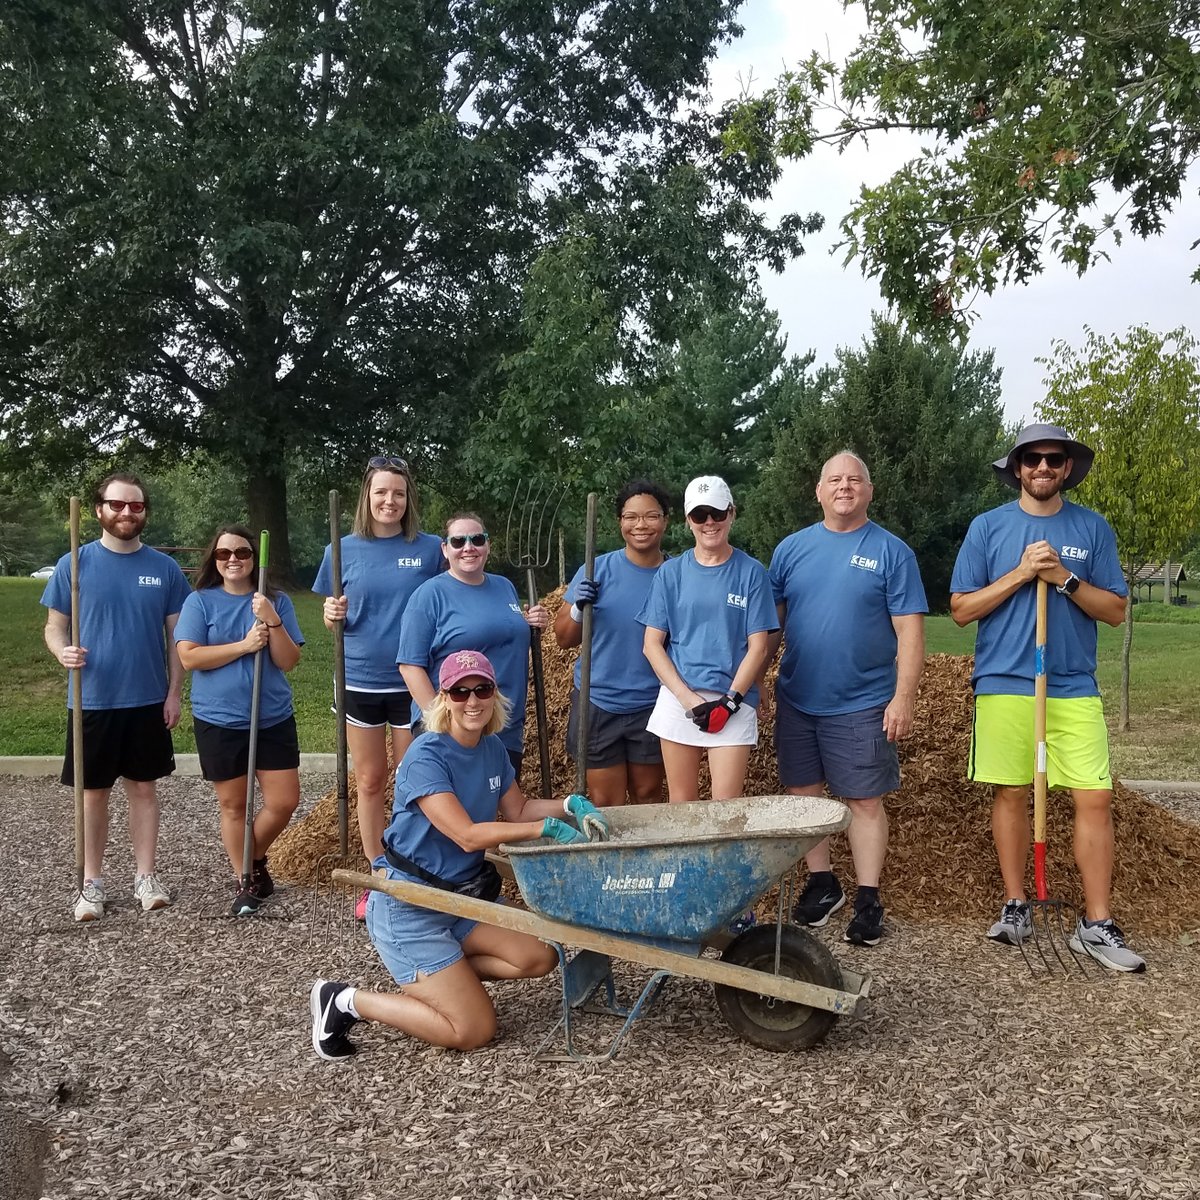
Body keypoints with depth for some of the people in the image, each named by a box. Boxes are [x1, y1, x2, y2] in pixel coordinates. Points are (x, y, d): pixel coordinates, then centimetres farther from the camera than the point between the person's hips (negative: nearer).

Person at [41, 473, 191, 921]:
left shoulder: (164, 568, 0)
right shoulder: (73, 564, -3)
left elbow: (176, 635, 4)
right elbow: (54, 626, 1)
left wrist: (174, 692, 0)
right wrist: (63, 651, -21)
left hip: (148, 701, 1)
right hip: (92, 701, -1)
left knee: (143, 787, 10)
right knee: (93, 792, 9)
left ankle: (146, 876, 21)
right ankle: (92, 882, 20)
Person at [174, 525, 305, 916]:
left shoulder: (277, 601, 1)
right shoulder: (200, 602, -2)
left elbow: (288, 661, -5)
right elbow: (189, 657, -12)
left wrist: (272, 621, -19)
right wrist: (244, 645, -18)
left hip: (273, 718, 1)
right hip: (219, 722, -1)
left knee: (284, 802, 2)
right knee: (233, 805, 8)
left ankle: (255, 858, 29)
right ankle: (245, 882, 24)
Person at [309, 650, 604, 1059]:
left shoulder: (493, 749, 3)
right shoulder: (425, 757, -21)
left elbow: (518, 811, 14)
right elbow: (468, 835, -27)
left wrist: (569, 804, -4)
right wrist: (547, 827, -26)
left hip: (463, 897, 8)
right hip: (408, 909, -8)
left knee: (540, 958, -8)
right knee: (475, 1031, -8)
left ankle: (432, 974, 11)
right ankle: (348, 1001, 5)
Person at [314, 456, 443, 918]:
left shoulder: (430, 549, -2)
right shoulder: (343, 551, 2)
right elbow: (335, 616, 9)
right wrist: (332, 615, -13)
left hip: (414, 682, -2)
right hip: (361, 682, 2)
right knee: (370, 782, 11)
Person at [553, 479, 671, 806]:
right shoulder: (598, 570, -5)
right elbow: (563, 639, -2)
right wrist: (578, 609, -20)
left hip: (653, 706, 1)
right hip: (599, 704, -1)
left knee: (648, 800, 16)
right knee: (605, 805, 6)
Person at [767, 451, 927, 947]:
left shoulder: (891, 551, -3)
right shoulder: (791, 548, 6)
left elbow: (909, 631, -6)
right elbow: (770, 625, 9)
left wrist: (903, 698, -12)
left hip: (862, 704, -3)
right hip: (795, 700, 4)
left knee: (864, 801, 3)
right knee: (801, 793, 11)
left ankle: (868, 901, 15)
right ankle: (822, 884, 28)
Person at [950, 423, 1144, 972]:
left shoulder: (1092, 528, 7)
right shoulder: (988, 527, 4)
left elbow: (1115, 611, 5)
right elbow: (961, 609, 1)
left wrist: (1065, 578, -11)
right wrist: (1020, 574, -10)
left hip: (1074, 687, 1)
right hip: (1004, 684, -1)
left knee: (1094, 798, -4)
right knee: (1010, 793, 5)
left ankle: (1096, 925, 5)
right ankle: (1015, 906, 19)